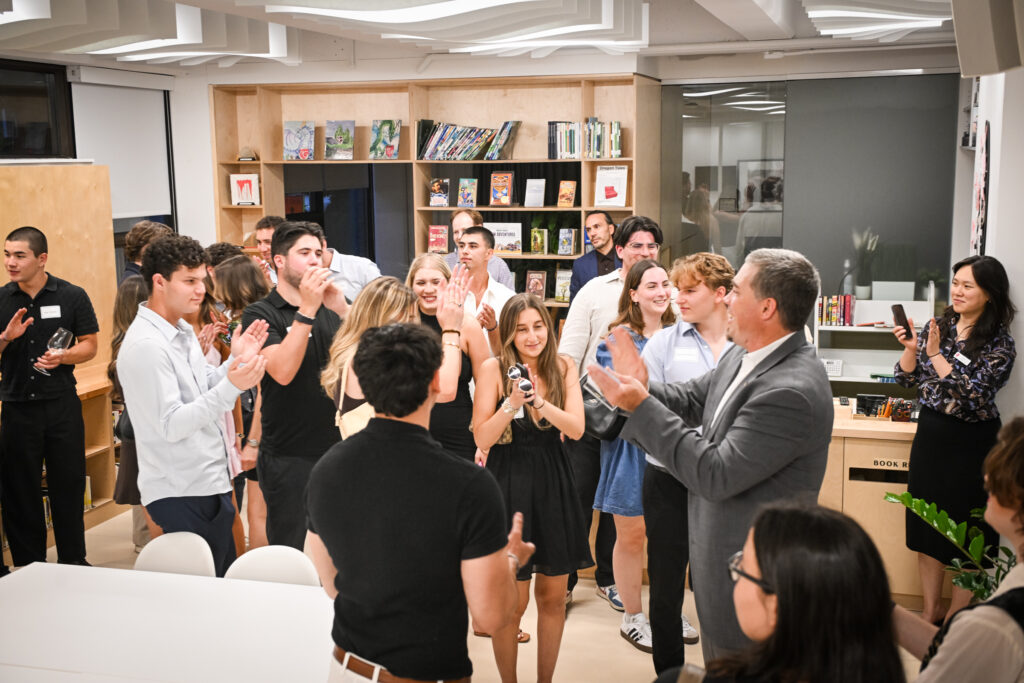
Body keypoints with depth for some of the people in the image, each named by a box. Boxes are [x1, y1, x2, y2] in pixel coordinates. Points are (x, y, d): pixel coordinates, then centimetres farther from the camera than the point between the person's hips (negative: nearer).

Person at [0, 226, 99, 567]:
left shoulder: (72, 296, -2)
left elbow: (90, 345, 1)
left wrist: (63, 357, -17)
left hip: (61, 404, -1)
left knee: (68, 485, 6)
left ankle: (73, 560, 20)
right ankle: (28, 566, 20)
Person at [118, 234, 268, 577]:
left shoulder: (183, 330, 11)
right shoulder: (146, 346, -20)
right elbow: (172, 425, -23)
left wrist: (235, 361, 1)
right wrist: (232, 386, -30)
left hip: (209, 482, 9)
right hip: (182, 496, -9)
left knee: (225, 581, 17)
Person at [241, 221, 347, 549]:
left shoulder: (331, 308, 9)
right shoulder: (261, 314, -5)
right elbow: (283, 371, -21)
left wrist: (342, 309, -14)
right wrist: (307, 309, -22)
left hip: (336, 447, 5)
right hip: (289, 457, -4)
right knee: (293, 552, 5)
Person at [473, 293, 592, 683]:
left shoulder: (563, 368, 2)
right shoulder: (494, 368, -7)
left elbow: (576, 429, -9)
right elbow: (482, 438, -10)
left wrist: (540, 402, -23)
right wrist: (511, 404, -24)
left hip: (553, 485, 3)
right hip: (508, 486, -3)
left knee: (553, 596, 12)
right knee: (512, 601, 2)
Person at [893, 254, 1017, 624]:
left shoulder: (999, 344, -12)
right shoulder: (939, 326, 2)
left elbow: (972, 394, -21)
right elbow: (908, 379, 5)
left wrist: (936, 354, -23)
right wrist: (911, 348, -13)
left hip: (971, 443, -5)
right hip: (930, 432, 5)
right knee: (926, 524, 13)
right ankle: (930, 612, 27)